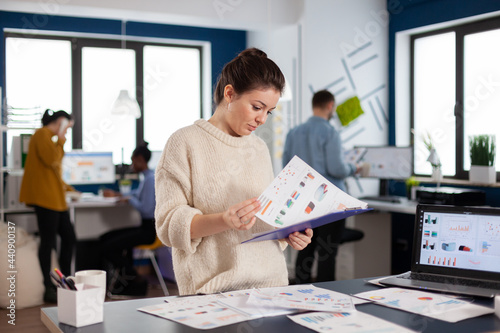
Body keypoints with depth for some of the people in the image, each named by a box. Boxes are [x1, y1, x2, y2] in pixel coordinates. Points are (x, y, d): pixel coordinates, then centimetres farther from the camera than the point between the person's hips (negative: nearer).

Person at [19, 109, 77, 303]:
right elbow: (51, 159, -21)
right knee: (48, 241, -5)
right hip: (45, 197, -10)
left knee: (69, 238, 10)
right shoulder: (42, 135, -7)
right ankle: (48, 289, 1)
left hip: (56, 198, 10)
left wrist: (67, 188, 24)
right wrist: (61, 141, -8)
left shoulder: (49, 137, 23)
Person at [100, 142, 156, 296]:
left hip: (150, 230, -10)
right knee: (104, 239, 12)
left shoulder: (151, 179, -17)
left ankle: (137, 281, -1)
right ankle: (125, 277, 12)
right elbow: (137, 194, 36)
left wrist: (129, 199, -7)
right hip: (145, 227, 10)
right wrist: (117, 194, 42)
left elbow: (146, 208, -24)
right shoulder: (146, 177, 15)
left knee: (108, 248, -13)